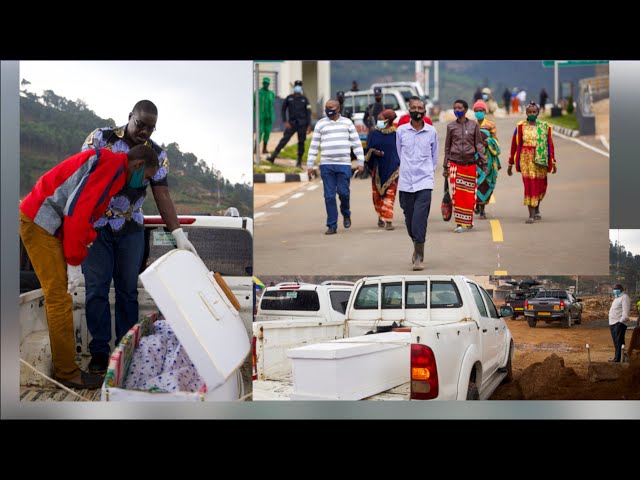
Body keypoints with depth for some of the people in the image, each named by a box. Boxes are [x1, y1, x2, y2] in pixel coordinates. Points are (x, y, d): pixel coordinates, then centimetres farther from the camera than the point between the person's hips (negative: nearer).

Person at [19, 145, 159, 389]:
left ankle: (62, 357, 25)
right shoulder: (111, 164, -15)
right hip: (40, 221, -11)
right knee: (60, 297, -7)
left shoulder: (106, 163, 17)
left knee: (57, 294, 16)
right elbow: (78, 211, -23)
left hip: (39, 221, 11)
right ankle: (67, 372, -2)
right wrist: (74, 263, -19)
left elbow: (85, 213, 17)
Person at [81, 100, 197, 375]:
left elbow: (162, 195, -5)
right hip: (96, 226, -2)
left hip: (130, 229, 2)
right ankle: (99, 351, 9)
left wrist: (179, 234, -16)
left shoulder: (157, 154, -1)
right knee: (96, 289, -1)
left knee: (128, 289, 5)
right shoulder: (102, 138, -7)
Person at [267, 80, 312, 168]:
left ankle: (299, 162, 10)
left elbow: (308, 112, 4)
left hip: (302, 124, 0)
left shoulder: (304, 99, 5)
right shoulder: (289, 98, 5)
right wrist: (285, 122, -1)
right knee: (284, 140, -10)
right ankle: (273, 157, -12)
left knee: (301, 142, 1)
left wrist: (309, 125, -4)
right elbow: (283, 109, 9)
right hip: (292, 123, 0)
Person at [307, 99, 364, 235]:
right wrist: (310, 165, 6)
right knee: (329, 196, 0)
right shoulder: (321, 124, 9)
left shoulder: (347, 123, 8)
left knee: (343, 192, -5)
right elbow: (314, 145, 9)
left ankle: (346, 214, 25)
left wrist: (360, 162, 2)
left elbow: (356, 143, 8)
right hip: (326, 165, 1)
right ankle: (332, 225, 7)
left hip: (344, 164, -1)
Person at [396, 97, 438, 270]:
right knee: (409, 219, 9)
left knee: (420, 219, -12)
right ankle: (416, 248, 32)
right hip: (406, 182, 2)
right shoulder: (401, 131, 3)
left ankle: (419, 257, -7)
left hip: (424, 182, -2)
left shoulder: (432, 131, 3)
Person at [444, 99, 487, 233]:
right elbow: (447, 147, 11)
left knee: (470, 194, 6)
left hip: (470, 163, 1)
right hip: (455, 163, -1)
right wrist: (446, 167, 10)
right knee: (456, 193, -9)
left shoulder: (474, 125, 5)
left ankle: (468, 221, 22)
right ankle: (458, 223, -5)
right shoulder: (451, 126, 5)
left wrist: (483, 163, 0)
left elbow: (479, 145, 6)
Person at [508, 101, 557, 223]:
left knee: (540, 186, 10)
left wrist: (553, 163, 3)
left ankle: (536, 209, 35)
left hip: (540, 160, 2)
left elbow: (550, 145, 8)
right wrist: (510, 164, 4)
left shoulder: (544, 127, 7)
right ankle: (531, 214, -4)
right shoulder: (520, 127, 1)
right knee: (529, 185, -7)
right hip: (526, 159, -2)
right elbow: (514, 146, 4)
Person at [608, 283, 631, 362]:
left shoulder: (624, 297, -9)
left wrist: (621, 321, -27)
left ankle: (618, 359, -13)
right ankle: (617, 357, 20)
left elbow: (626, 311, -19)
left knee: (619, 341, -11)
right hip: (613, 323, 10)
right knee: (616, 342, 14)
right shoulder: (616, 298, 22)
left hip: (619, 323, -10)